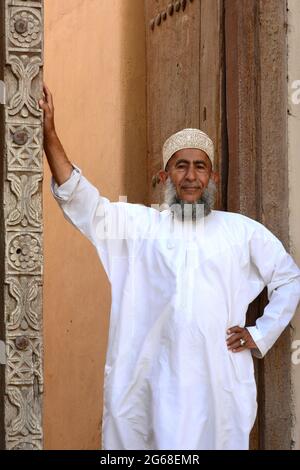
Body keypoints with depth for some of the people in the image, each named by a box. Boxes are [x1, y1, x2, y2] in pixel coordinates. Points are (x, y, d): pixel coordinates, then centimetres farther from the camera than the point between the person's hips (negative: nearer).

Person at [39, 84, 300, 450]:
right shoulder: (139, 224, 10)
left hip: (219, 379, 1)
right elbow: (80, 201, 0)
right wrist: (49, 134, -10)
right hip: (150, 378, 0)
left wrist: (261, 334, 10)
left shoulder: (243, 230, 13)